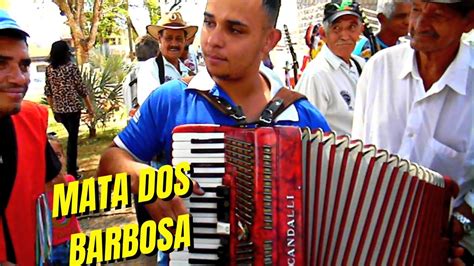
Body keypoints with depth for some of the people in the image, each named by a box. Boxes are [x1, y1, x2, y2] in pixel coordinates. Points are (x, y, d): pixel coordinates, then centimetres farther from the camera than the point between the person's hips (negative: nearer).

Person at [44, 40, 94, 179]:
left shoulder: (49, 69, 4)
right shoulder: (71, 67, -9)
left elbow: (48, 91, 7)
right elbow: (81, 89, -7)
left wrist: (53, 110, 17)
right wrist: (90, 107, 2)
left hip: (58, 109, 5)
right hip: (73, 108, -5)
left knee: (71, 135, 22)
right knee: (72, 138, 3)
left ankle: (72, 166, 30)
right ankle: (71, 172, 7)